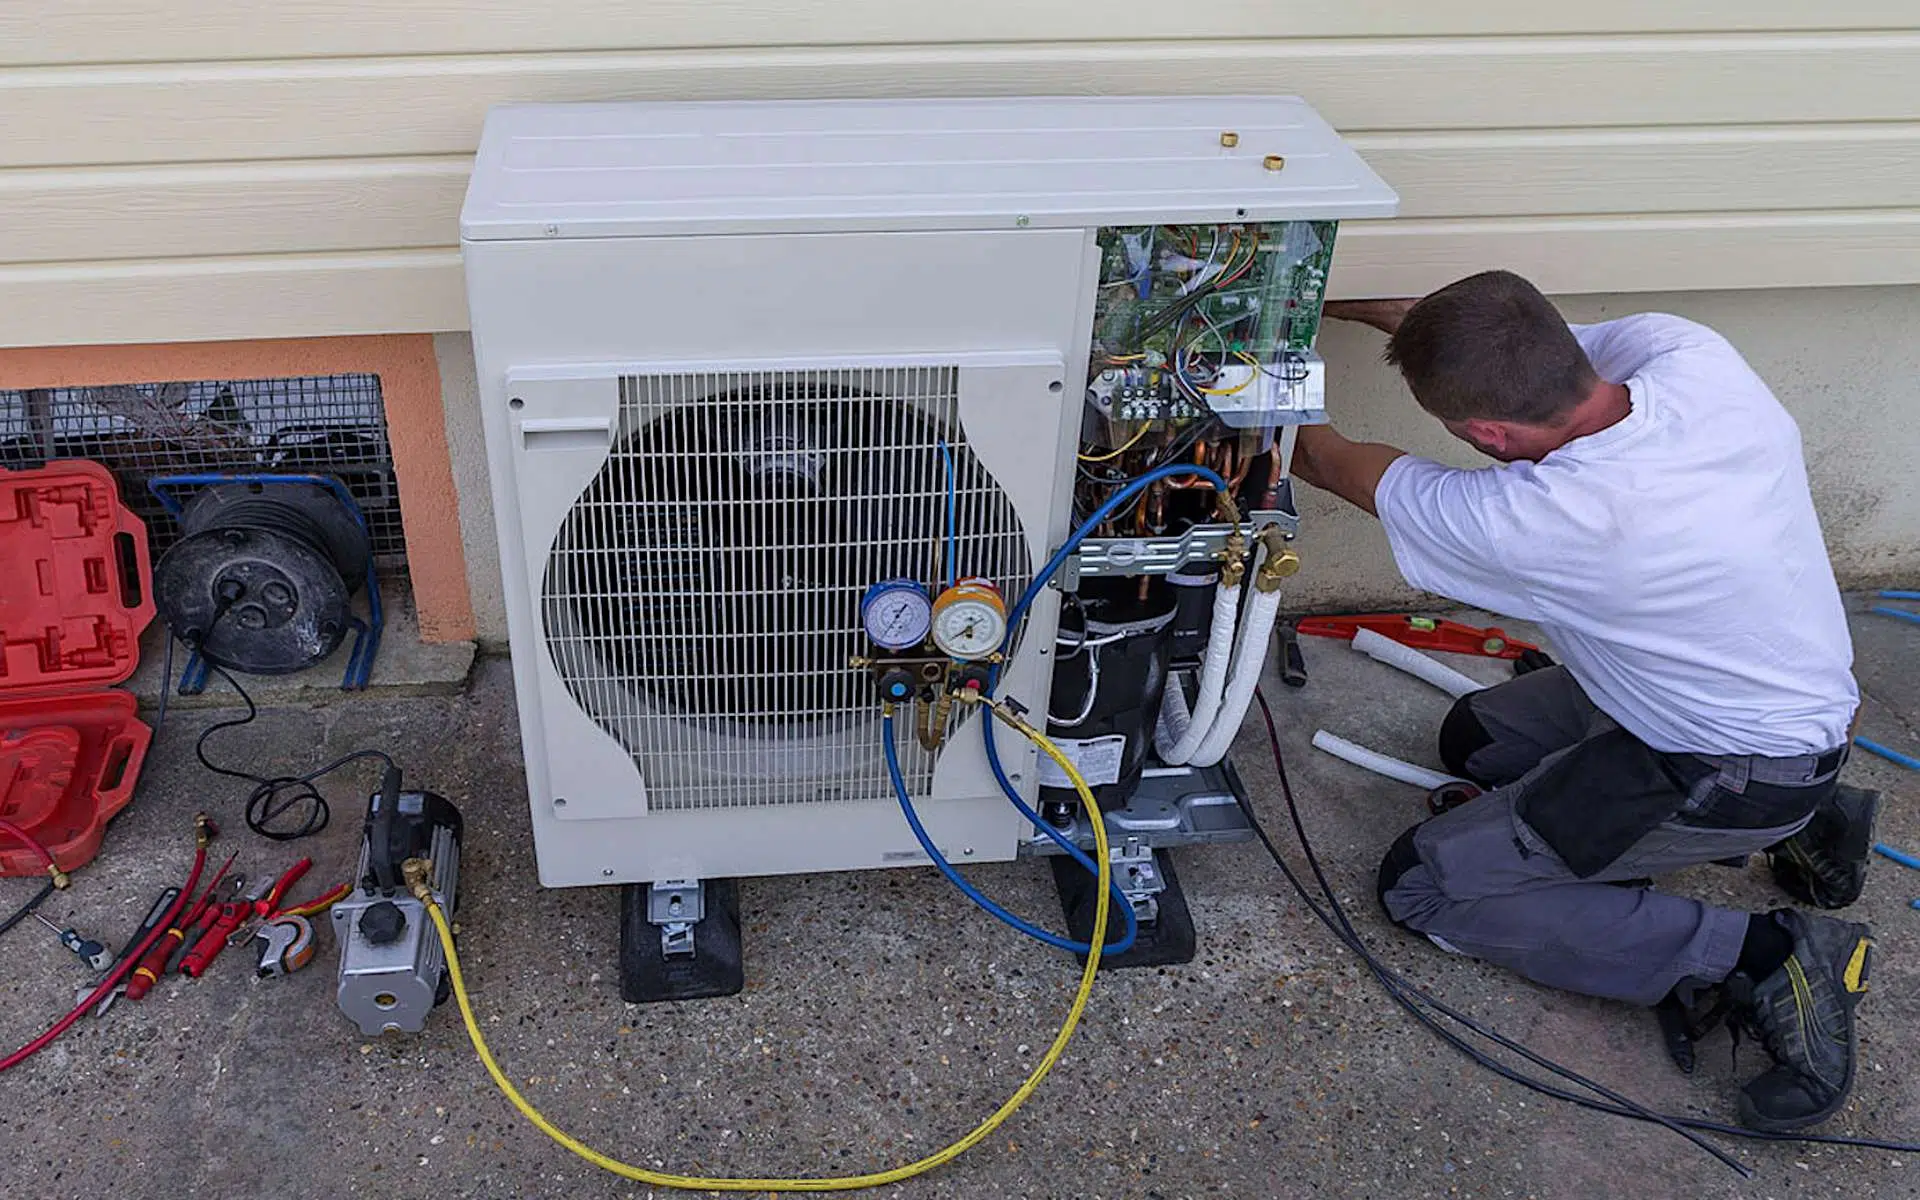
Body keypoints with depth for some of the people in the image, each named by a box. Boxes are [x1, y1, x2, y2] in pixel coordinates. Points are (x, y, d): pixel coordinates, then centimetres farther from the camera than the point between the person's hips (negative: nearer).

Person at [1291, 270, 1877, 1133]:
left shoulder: (1541, 520, -35)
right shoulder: (1688, 352, -19)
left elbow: (1337, 466, -15)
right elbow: (1536, 347, 4)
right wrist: (1346, 305, 7)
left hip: (1728, 775, -8)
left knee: (1423, 886, -3)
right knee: (1478, 740, 23)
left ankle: (1763, 959, -6)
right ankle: (1793, 825, 18)